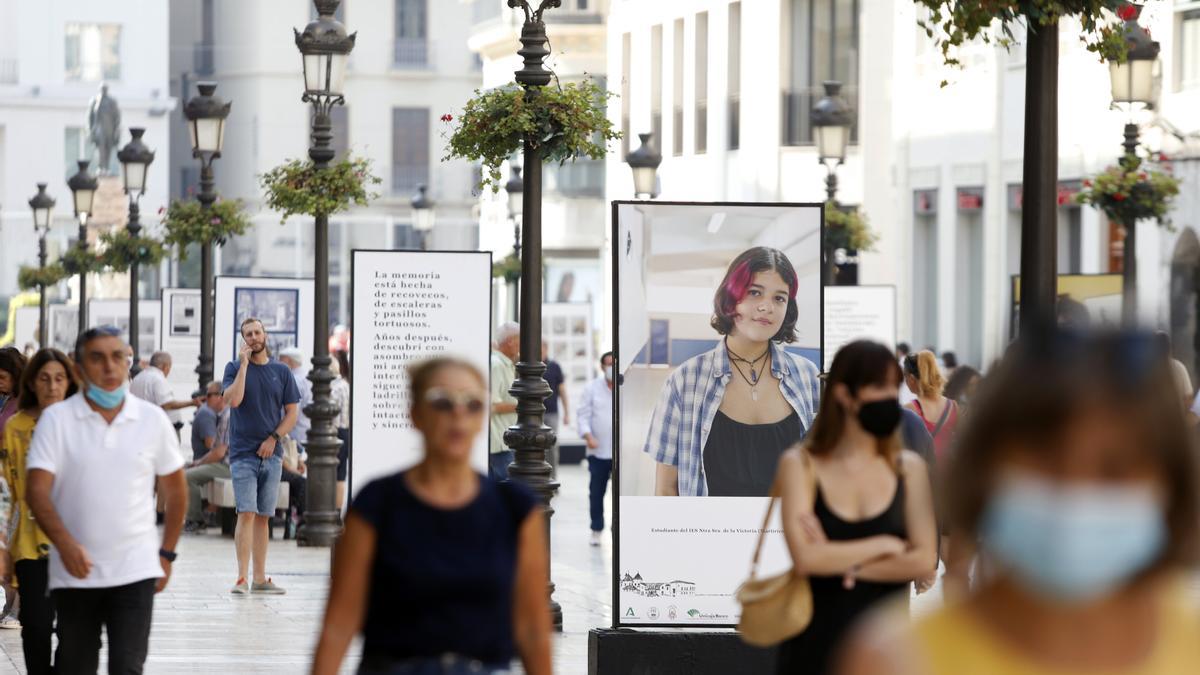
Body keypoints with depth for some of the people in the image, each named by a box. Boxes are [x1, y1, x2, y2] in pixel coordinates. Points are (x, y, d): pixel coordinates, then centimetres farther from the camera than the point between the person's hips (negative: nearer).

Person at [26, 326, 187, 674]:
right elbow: (38, 490, -10)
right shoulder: (56, 419, -2)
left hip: (136, 571, 0)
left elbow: (175, 491, 15)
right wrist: (65, 543, -25)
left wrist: (167, 553, 9)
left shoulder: (153, 419, 4)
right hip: (74, 572, 0)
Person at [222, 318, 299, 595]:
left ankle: (260, 578, 11)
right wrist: (244, 364, -13)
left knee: (263, 517, 7)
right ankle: (242, 578, -15)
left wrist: (273, 438, -5)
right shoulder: (234, 367, 2)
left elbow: (292, 413, 9)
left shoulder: (281, 372, 9)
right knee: (246, 514, -13)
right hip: (243, 454, -3)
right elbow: (233, 400, -16)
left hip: (271, 455, 3)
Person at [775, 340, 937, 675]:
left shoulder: (909, 468, 4)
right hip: (818, 642, -2)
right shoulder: (801, 465, -2)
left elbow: (924, 559, -6)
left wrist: (841, 563, -12)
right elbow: (806, 558, -15)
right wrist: (883, 545, -7)